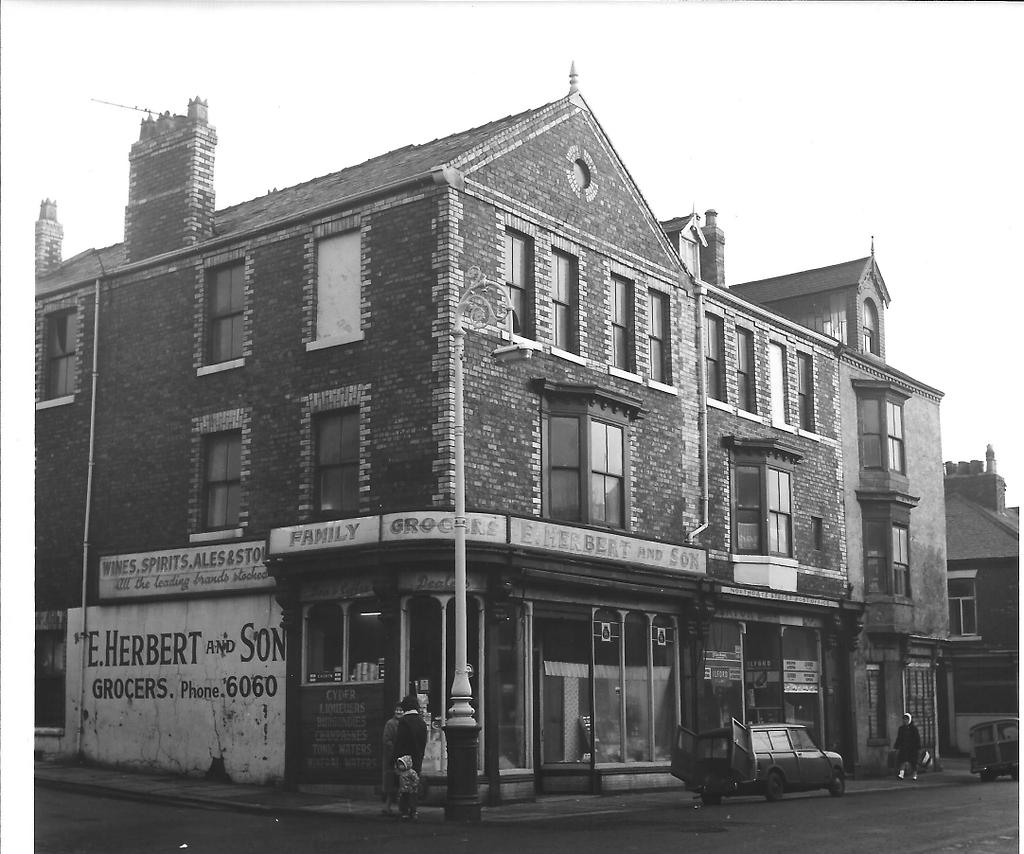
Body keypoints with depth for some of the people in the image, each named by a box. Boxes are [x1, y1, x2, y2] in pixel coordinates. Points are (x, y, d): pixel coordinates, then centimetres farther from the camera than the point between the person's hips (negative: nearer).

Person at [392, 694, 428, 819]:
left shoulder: (404, 721, -11)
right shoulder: (422, 722, 8)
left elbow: (399, 742, -13)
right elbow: (424, 742, 11)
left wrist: (395, 759, -10)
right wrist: (420, 757, 17)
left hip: (405, 757, -5)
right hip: (417, 759, 5)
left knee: (403, 785, 0)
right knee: (415, 786, 9)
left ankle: (404, 811, -1)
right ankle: (413, 811, 10)